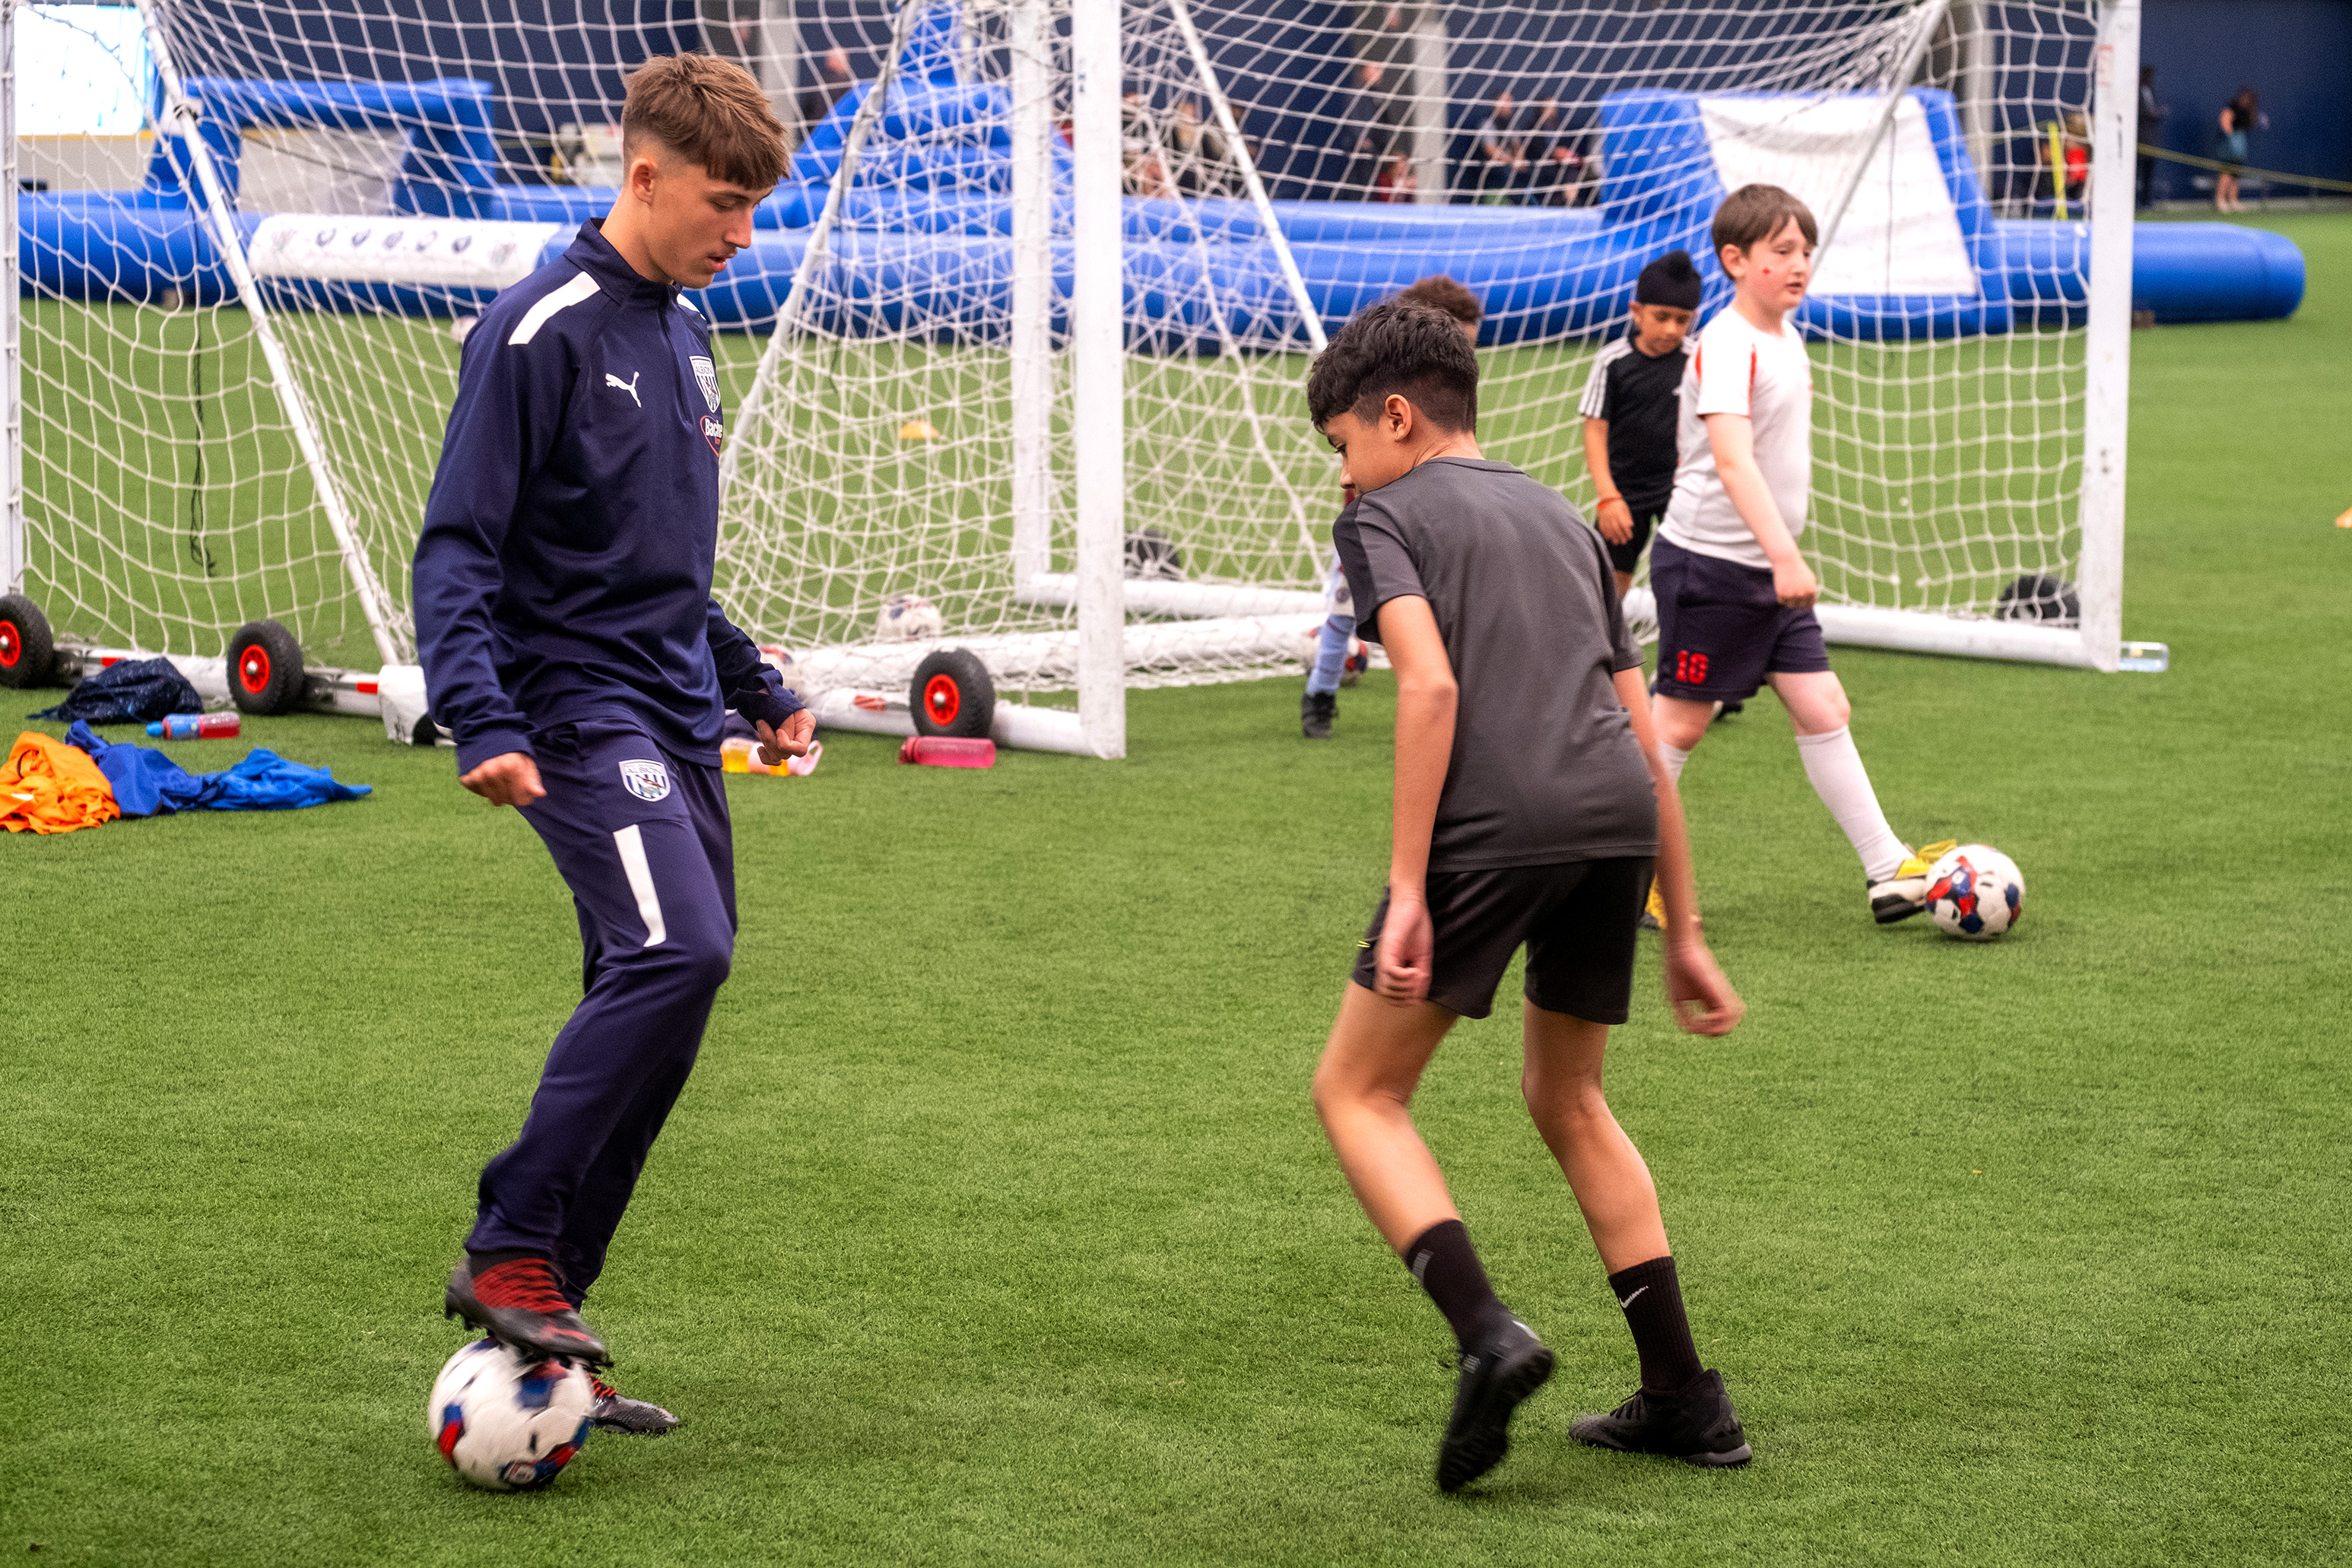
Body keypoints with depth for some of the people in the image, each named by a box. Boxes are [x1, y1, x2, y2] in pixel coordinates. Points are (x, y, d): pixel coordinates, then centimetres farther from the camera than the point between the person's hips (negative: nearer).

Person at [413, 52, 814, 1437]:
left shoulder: (685, 331, 17)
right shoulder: (542, 330, -9)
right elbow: (458, 545, -13)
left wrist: (758, 689, 25)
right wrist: (481, 722, -24)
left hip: (679, 726, 8)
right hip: (580, 712, -8)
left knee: (657, 999, 4)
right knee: (678, 953, -25)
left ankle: (546, 1328, 10)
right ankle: (509, 1255, -16)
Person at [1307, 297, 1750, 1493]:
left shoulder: (1386, 515, 11)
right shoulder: (1560, 519, 30)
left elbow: (1431, 684, -8)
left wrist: (1405, 891, -11)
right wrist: (1682, 932, 28)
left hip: (1492, 823, -6)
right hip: (1618, 819, 6)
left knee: (1356, 1092, 8)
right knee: (1566, 1099, 24)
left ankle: (1488, 1335, -12)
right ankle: (1683, 1398, 22)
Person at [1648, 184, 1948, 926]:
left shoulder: (1785, 335, 10)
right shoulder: (1726, 347, -20)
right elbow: (1732, 459, -32)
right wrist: (1784, 555, -41)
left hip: (1768, 571, 8)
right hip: (1710, 563, -8)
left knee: (1824, 711, 5)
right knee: (1680, 721, 1)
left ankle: (1889, 873, 6)